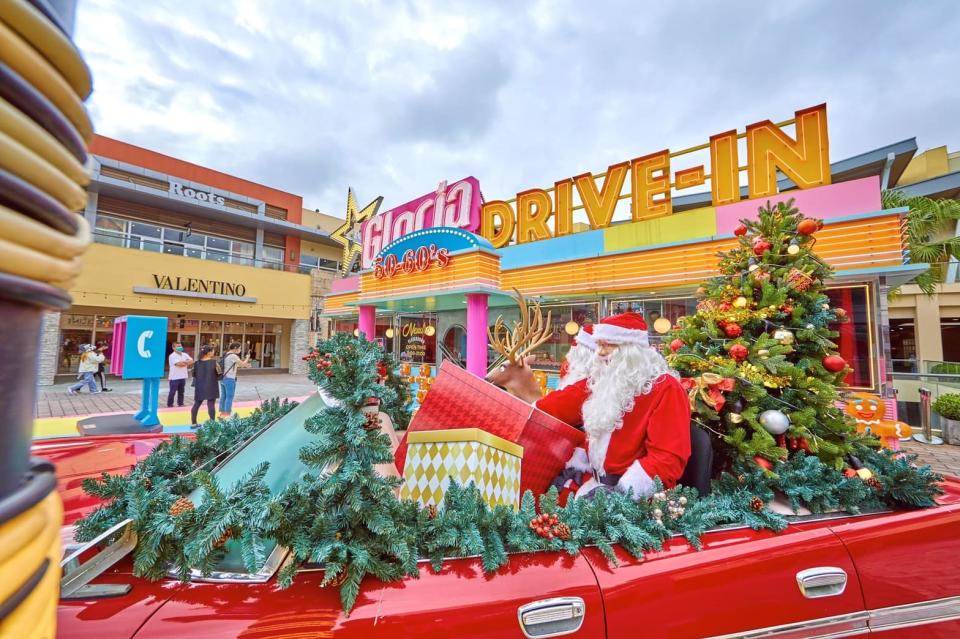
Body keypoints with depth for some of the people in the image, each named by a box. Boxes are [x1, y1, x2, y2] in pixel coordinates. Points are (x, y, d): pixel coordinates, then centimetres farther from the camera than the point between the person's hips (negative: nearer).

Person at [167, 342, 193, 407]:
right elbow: (179, 364, -21)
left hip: (183, 377, 6)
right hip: (174, 377, -6)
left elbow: (191, 360, -2)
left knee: (181, 391, 13)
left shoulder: (184, 355, 9)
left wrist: (184, 362, -15)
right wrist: (187, 363, -5)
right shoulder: (172, 356, -11)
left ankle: (180, 403, 22)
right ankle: (169, 405, 12)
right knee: (172, 392, 1)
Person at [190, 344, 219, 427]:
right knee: (211, 405, -3)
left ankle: (193, 423, 22)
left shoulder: (197, 363, 4)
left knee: (196, 405, 15)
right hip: (211, 387, -5)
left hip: (200, 388, 5)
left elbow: (194, 375, 10)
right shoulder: (214, 362, -10)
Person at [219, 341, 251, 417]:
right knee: (229, 397, -3)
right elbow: (242, 364, -11)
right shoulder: (233, 356, -15)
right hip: (229, 379, -9)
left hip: (223, 378, 9)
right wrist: (247, 357, 5)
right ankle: (227, 414, 0)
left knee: (223, 396, 13)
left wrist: (245, 365, 13)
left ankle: (222, 413, 20)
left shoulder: (226, 355, 14)